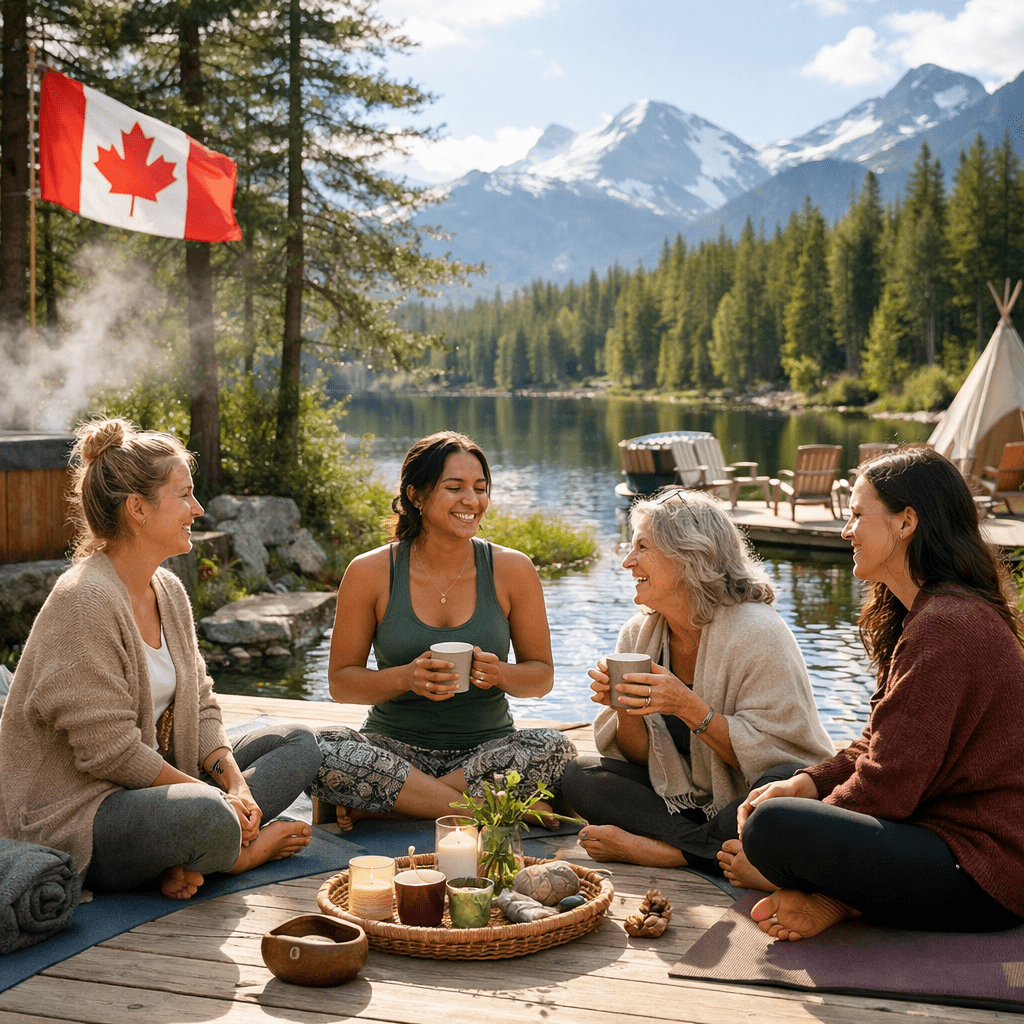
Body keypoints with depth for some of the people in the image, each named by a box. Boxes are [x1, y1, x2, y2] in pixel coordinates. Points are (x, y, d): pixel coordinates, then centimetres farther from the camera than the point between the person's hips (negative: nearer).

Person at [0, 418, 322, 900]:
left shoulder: (168, 590, 8)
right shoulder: (84, 602, -21)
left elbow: (198, 706, 11)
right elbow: (109, 750, -24)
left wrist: (236, 784, -7)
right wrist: (215, 795, -16)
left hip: (152, 782, 10)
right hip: (69, 817, -10)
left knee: (298, 743, 7)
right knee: (207, 816, -38)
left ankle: (188, 857, -12)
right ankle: (239, 851, -2)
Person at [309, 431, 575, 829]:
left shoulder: (512, 570, -1)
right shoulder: (370, 573, -4)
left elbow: (542, 676, 6)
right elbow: (341, 681, 1)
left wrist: (499, 674, -17)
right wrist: (406, 677, -18)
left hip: (486, 749, 1)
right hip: (395, 748, -1)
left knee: (555, 748, -30)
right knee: (320, 749, -31)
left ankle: (373, 805, -22)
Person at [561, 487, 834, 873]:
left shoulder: (757, 634, -18)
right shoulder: (638, 634, 0)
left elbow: (774, 755, -20)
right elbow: (639, 758, 3)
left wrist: (691, 709, -29)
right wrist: (625, 710, -18)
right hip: (685, 800, 6)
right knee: (578, 778, -12)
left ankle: (662, 849, -21)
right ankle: (708, 849, -21)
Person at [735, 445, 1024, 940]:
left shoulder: (948, 627, -22)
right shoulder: (928, 614, 14)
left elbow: (888, 784, -22)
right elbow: (881, 746, 15)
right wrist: (805, 783, -2)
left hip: (982, 872, -11)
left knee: (772, 827, -28)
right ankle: (840, 898, -2)